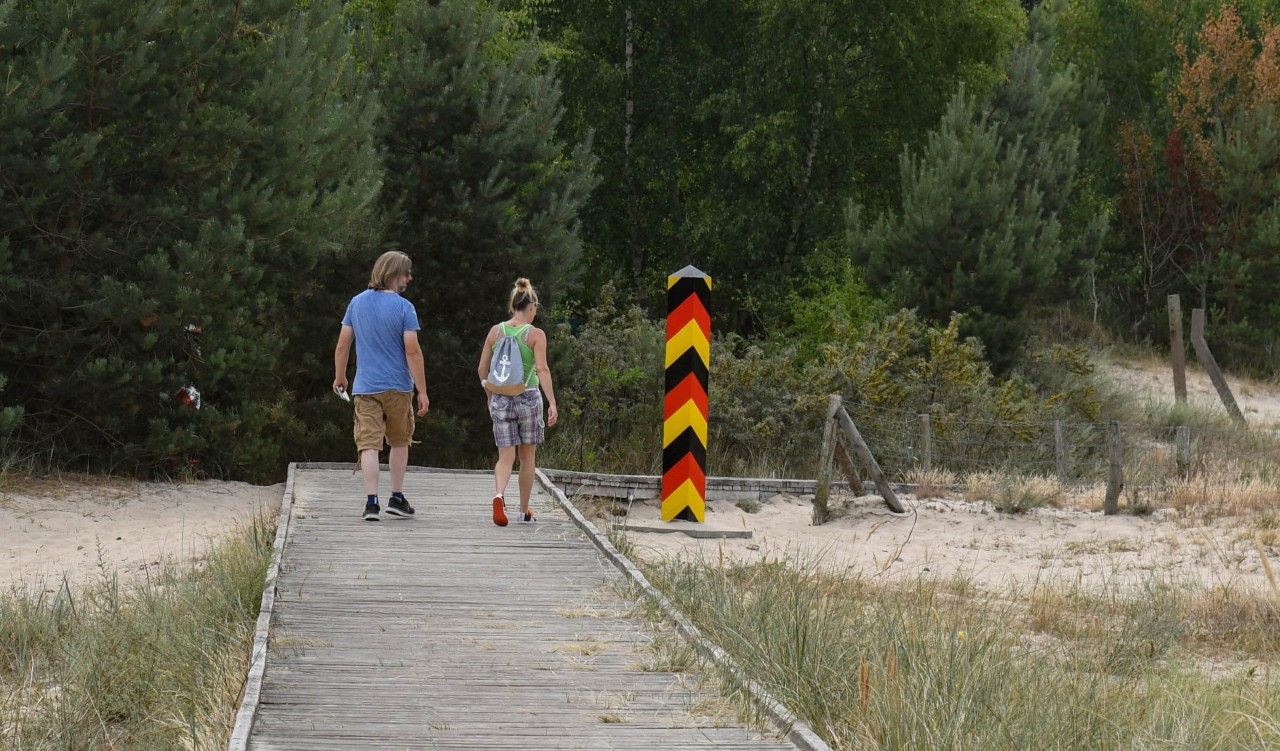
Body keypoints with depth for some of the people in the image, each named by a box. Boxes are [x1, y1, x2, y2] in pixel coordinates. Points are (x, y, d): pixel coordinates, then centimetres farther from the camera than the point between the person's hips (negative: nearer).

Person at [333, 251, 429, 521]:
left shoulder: (357, 303, 4)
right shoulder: (404, 307, -9)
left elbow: (343, 345, 8)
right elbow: (412, 352, -13)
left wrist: (339, 377, 22)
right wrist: (422, 391, -9)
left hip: (365, 387, 2)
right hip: (398, 387, -2)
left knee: (369, 445, -3)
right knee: (399, 442, 16)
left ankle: (371, 501, -12)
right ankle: (397, 498, 20)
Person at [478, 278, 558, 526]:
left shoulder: (496, 331, 3)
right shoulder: (535, 335, -6)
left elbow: (482, 369, 7)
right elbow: (542, 369, -16)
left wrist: (490, 396, 21)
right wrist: (552, 403, -17)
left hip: (501, 399, 2)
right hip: (528, 398, -2)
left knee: (506, 456, 2)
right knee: (527, 456, 14)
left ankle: (499, 494, -27)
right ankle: (524, 511, 23)